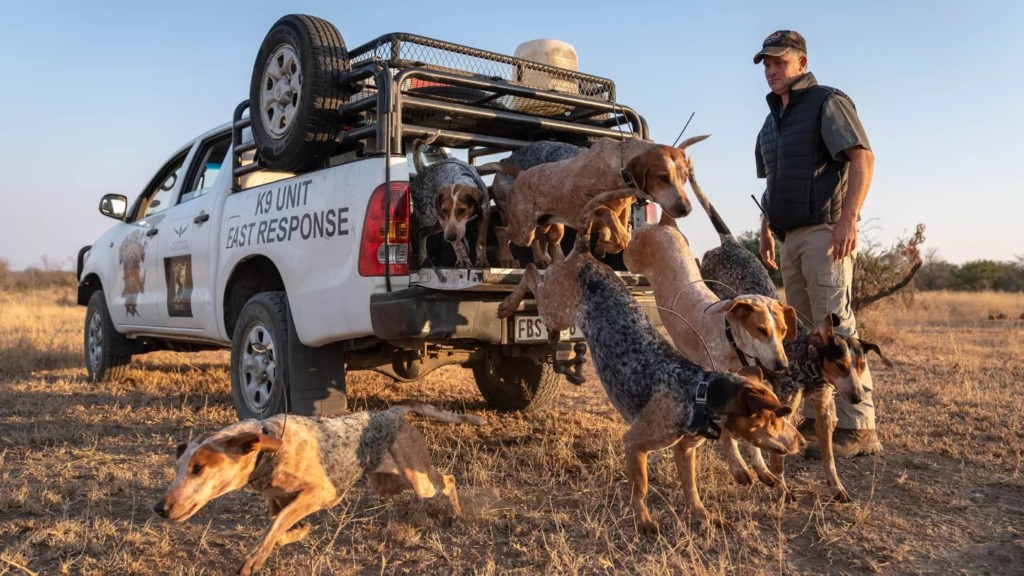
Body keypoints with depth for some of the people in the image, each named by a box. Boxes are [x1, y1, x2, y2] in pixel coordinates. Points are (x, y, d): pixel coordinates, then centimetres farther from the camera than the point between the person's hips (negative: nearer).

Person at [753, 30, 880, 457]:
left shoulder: (827, 103, -2)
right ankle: (816, 418, 15)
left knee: (835, 326, -13)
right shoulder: (772, 120, 22)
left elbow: (863, 158, -13)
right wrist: (766, 230, 18)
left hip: (824, 232, -8)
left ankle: (858, 427, -11)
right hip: (791, 238, 8)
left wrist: (848, 218, -23)